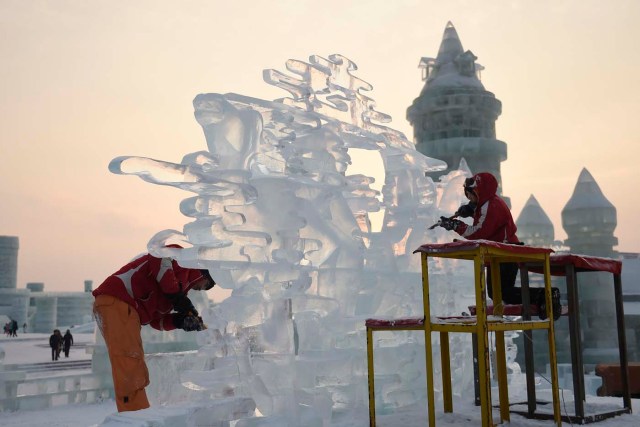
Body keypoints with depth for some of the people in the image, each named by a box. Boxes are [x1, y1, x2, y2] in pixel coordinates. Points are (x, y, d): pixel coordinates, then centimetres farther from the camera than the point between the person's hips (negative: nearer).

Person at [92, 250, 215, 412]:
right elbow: (161, 261, -20)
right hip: (116, 301, -10)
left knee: (135, 370, 10)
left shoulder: (180, 282, 28)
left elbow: (157, 320, 21)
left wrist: (180, 320, 4)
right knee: (129, 362, -15)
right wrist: (180, 298, -16)